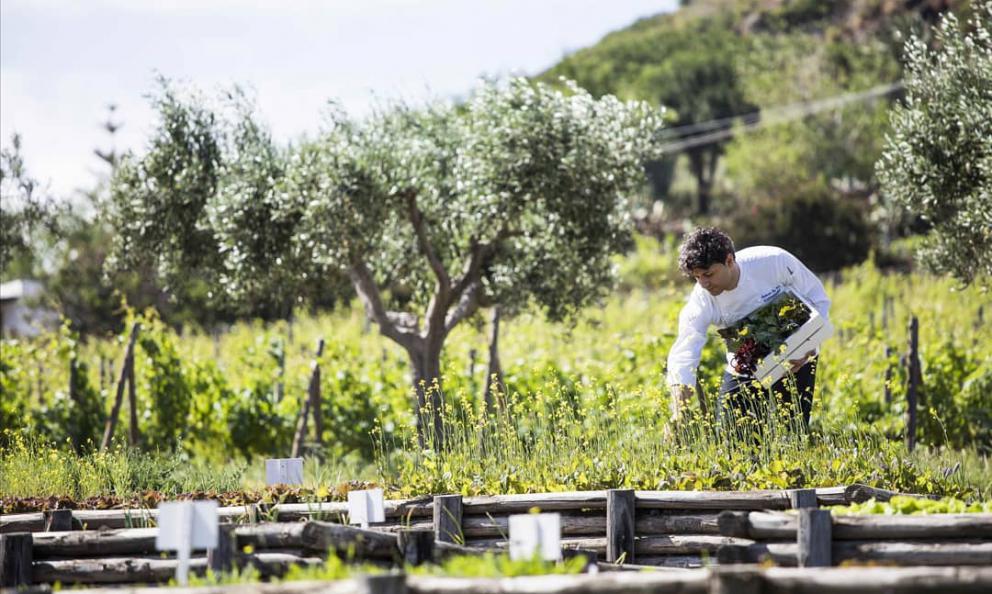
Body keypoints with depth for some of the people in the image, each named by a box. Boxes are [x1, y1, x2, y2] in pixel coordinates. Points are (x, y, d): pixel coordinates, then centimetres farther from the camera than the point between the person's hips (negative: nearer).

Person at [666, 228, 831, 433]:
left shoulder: (775, 262, -26)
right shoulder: (701, 301, -24)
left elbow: (818, 298, -11)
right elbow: (682, 359, -30)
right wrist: (678, 419, -42)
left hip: (795, 361, -1)